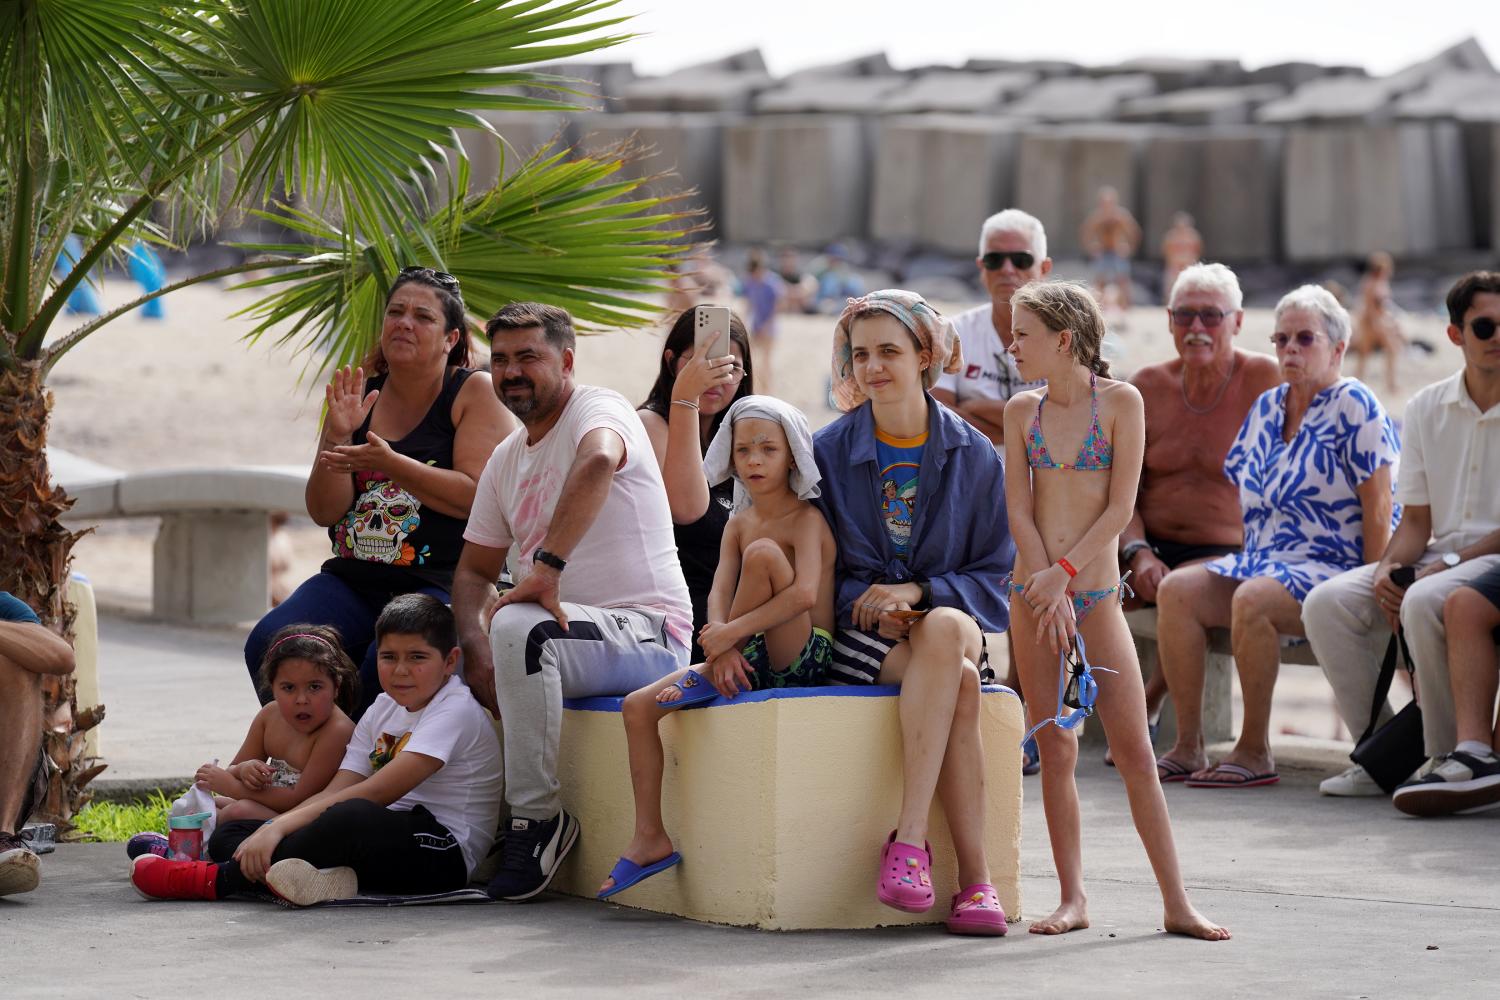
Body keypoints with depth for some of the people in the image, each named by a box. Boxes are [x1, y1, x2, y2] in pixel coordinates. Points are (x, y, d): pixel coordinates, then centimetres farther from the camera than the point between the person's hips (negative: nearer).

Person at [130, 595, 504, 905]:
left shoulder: (455, 711, -10)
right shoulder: (383, 710, 17)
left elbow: (377, 792, -21)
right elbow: (334, 792, 7)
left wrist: (279, 826, -27)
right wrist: (272, 830, -13)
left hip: (442, 850, -9)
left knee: (353, 817, -41)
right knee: (228, 833, -1)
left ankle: (218, 879, -27)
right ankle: (320, 875, -34)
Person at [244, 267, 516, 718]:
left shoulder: (475, 393, 0)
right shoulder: (360, 396, 12)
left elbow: (478, 497, -13)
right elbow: (324, 512, 8)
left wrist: (390, 464, -20)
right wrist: (337, 437, -9)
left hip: (440, 585, -5)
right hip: (352, 580, 5)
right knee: (268, 645, -20)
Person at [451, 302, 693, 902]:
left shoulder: (598, 409, -9)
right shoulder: (506, 459, 17)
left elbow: (598, 461, -35)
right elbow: (475, 569, 15)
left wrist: (547, 566, -40)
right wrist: (477, 650, -6)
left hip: (648, 633, -9)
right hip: (563, 635, 9)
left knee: (518, 627, -35)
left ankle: (536, 818, -25)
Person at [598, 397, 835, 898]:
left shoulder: (806, 519, -8)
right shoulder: (738, 524, 12)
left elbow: (805, 594, -25)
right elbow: (718, 595, -2)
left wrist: (730, 632, -28)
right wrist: (722, 645, -24)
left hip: (804, 659, -7)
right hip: (752, 664, 7)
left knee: (763, 553, -28)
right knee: (639, 706, -7)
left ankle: (709, 679, -15)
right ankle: (650, 838, -7)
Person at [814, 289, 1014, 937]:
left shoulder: (973, 456, 7)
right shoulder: (829, 451, 6)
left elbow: (994, 571, 6)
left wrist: (918, 591, -12)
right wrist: (869, 604, -13)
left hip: (953, 614, 1)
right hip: (856, 636, -1)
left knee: (945, 631, -38)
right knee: (961, 682, -34)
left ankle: (908, 838, -42)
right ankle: (973, 877, -40)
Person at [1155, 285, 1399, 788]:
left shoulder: (1354, 407, -6)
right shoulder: (1267, 407, 16)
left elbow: (1378, 511, -11)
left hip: (1332, 567, -8)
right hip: (1262, 561, 8)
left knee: (1251, 600, -35)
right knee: (1176, 590, -15)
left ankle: (1255, 752, -25)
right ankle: (1188, 747, -18)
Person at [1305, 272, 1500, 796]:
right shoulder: (1426, 408, 11)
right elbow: (1416, 519, 12)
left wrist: (1454, 563, -19)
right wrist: (1388, 566, -10)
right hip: (1439, 558, 6)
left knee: (1424, 602, -37)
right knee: (1327, 603, -17)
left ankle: (1449, 762, -24)